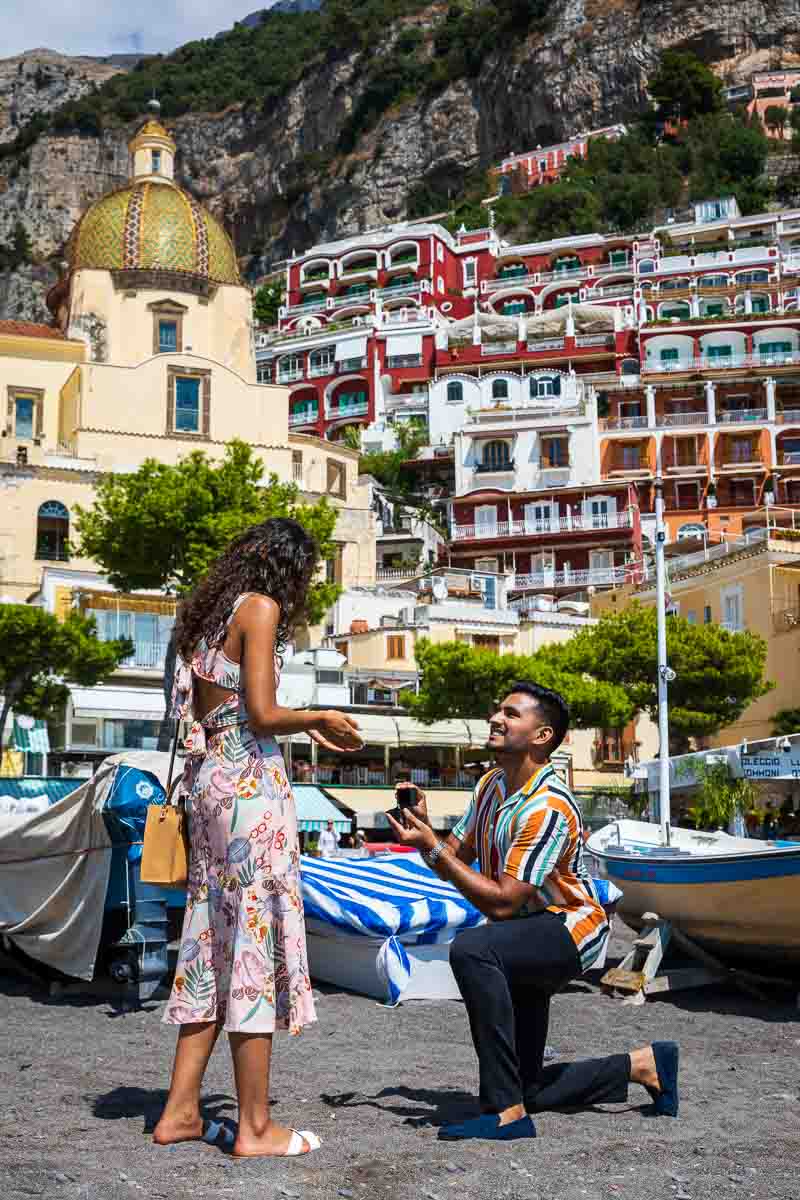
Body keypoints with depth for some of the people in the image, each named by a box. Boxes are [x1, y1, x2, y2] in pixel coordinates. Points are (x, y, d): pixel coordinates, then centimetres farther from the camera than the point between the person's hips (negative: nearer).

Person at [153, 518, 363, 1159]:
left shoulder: (209, 613, 17)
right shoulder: (261, 608, -9)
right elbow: (262, 715, -16)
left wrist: (311, 730, 20)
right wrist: (320, 718, 2)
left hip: (208, 776, 9)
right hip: (251, 778, -9)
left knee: (215, 937, 12)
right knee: (256, 936, -4)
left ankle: (181, 1111, 16)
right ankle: (255, 1127, 2)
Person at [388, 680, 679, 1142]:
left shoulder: (549, 806, -25)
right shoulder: (492, 784, 3)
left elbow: (502, 903, -28)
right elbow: (457, 859, 7)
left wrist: (432, 847, -27)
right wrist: (425, 833, -13)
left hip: (568, 929, -9)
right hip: (526, 940, 9)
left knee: (471, 950, -38)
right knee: (527, 1088, 12)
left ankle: (507, 1112, -33)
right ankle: (643, 1065, 31)